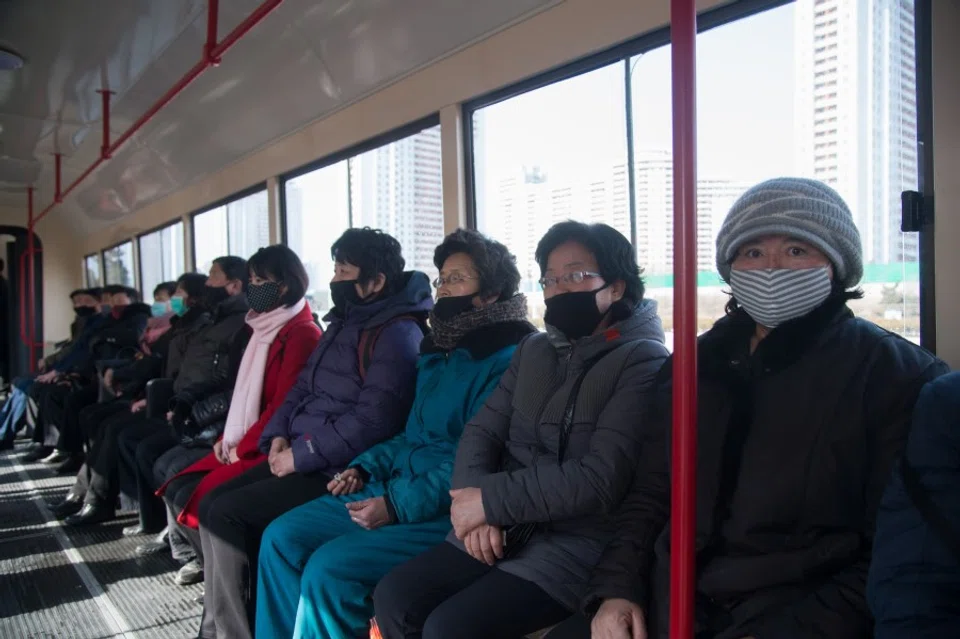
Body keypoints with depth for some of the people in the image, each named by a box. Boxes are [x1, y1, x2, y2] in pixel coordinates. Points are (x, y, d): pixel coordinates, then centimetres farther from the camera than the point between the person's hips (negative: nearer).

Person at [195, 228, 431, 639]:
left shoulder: (397, 334, -15)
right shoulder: (344, 323, 15)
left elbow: (373, 418, -24)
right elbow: (303, 388, 20)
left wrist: (303, 454, -18)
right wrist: (279, 436, 3)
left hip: (338, 470, -9)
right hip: (301, 456, 9)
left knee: (226, 514, -14)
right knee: (212, 502, 2)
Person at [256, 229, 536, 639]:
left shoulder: (507, 361, -14)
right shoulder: (438, 350, 15)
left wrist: (398, 505, -22)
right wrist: (364, 468, 7)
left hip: (447, 511, -9)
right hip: (395, 488, 9)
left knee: (328, 568, -22)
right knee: (281, 537, 2)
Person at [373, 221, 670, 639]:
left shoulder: (642, 362, -10)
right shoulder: (534, 350, 12)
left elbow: (600, 478, -19)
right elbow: (482, 431, 6)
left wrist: (490, 500, -15)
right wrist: (475, 509, -13)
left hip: (579, 543, -6)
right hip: (502, 532, 7)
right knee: (394, 596, -5)